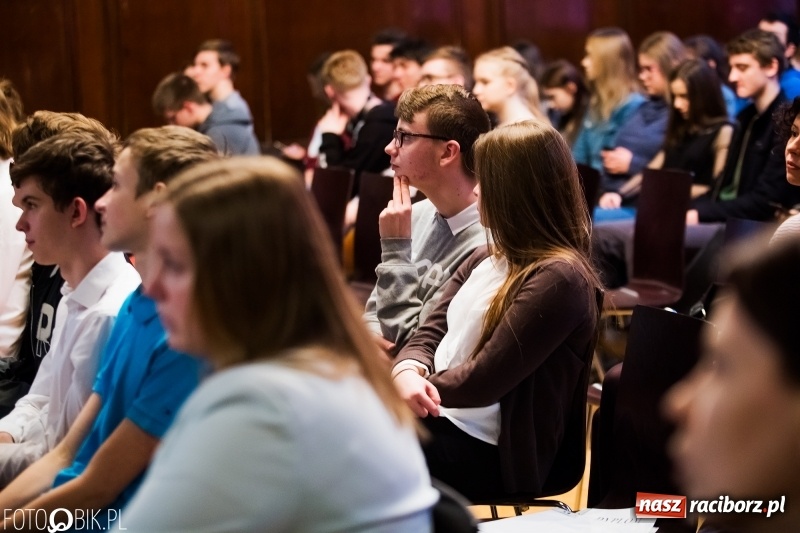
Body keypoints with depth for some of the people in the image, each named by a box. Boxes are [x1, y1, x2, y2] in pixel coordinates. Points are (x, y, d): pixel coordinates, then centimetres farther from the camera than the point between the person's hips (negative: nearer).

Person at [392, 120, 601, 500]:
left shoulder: (558, 278, -15)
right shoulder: (486, 261, 15)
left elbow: (481, 383, -18)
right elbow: (429, 333, 9)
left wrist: (422, 385, -5)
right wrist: (407, 374, -13)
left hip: (487, 450, -8)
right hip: (437, 418, 9)